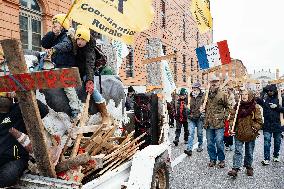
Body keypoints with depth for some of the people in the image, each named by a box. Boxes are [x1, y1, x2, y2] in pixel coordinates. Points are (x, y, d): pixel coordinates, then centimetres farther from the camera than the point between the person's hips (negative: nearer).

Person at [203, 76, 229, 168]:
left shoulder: (222, 94, -2)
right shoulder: (207, 94, 10)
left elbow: (227, 107, 5)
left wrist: (223, 115, -6)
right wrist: (203, 108, 2)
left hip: (219, 123, -4)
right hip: (209, 123, 4)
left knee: (219, 142, -3)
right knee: (210, 143, 10)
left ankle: (221, 160, 17)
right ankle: (212, 159, 26)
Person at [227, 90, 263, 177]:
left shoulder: (255, 107, -4)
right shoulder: (237, 106, 1)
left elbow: (259, 121, -2)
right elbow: (232, 117, 5)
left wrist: (255, 129, -15)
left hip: (250, 134, 0)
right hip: (239, 133, 0)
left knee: (249, 153, 15)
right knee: (238, 151, -2)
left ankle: (248, 167, 33)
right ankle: (235, 169, -2)